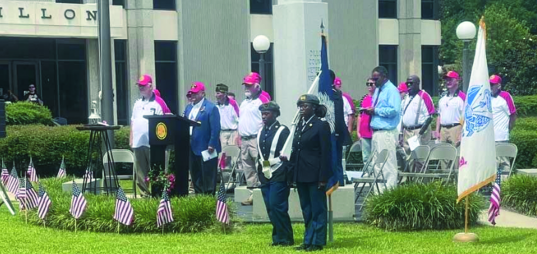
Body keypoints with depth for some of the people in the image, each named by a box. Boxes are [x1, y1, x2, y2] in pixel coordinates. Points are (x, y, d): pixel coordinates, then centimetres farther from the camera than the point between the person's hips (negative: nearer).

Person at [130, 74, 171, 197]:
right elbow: (133, 121, 19)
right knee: (141, 172, 8)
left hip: (152, 143, -6)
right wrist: (131, 139, 12)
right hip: (138, 143, 6)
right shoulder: (138, 103, 17)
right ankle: (145, 193, 13)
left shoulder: (158, 102, -3)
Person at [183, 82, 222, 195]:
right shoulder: (189, 107, 16)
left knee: (208, 176, -2)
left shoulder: (211, 108, -10)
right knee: (195, 177, 13)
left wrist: (212, 145, -20)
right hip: (192, 147, 8)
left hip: (205, 148, -8)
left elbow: (215, 128, -15)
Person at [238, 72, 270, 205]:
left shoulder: (262, 100, -7)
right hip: (244, 140, 9)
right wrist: (240, 137, 19)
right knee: (247, 168, 11)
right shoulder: (244, 103, 21)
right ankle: (252, 194, 16)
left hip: (256, 140, -9)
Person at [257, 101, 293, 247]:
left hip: (279, 175, -7)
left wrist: (289, 176, -11)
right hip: (265, 174, 7)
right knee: (271, 208, 6)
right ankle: (278, 237, 13)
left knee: (277, 206, -11)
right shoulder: (261, 132, 13)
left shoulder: (283, 131, -6)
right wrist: (260, 172, 12)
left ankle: (285, 238, -3)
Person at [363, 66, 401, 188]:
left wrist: (376, 111, -17)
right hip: (376, 131, 10)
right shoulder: (377, 90, 18)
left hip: (387, 132, -10)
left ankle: (390, 187, -7)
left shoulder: (391, 90, -10)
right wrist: (370, 111, 5)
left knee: (388, 161, -9)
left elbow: (394, 110, -20)